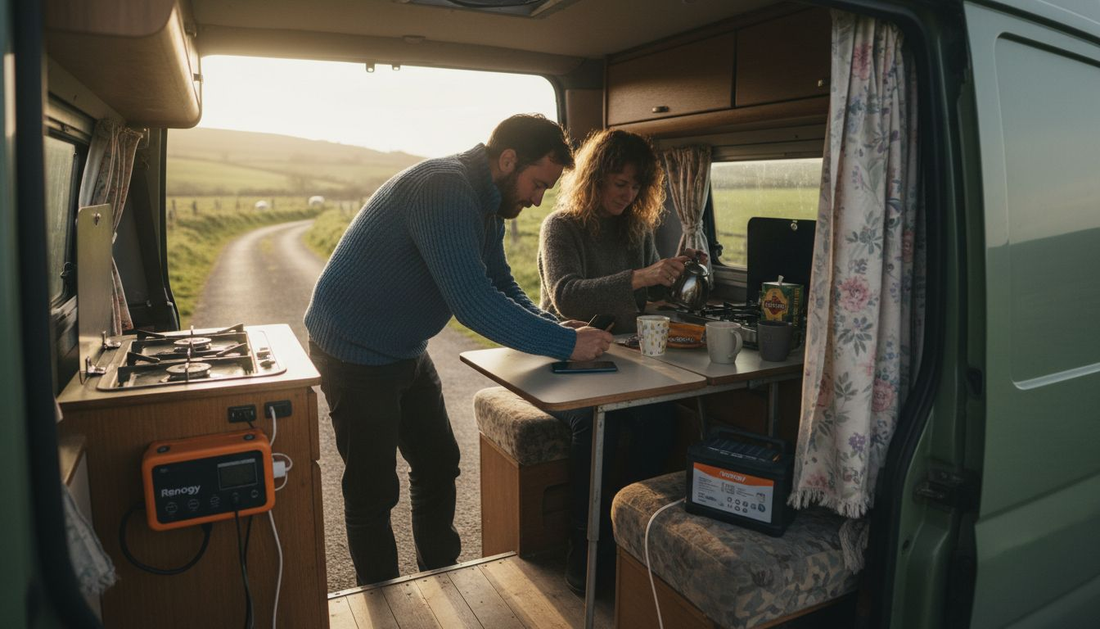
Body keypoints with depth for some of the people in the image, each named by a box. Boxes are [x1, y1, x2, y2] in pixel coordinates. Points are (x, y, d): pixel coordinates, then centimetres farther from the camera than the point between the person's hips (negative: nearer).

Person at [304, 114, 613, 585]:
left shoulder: (487, 205, 4)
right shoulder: (444, 189, -28)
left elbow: (502, 287, 9)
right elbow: (472, 302, -34)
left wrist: (560, 329, -8)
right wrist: (565, 344, -28)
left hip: (405, 350, 10)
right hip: (354, 353, -9)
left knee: (439, 467, 16)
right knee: (373, 492, 3)